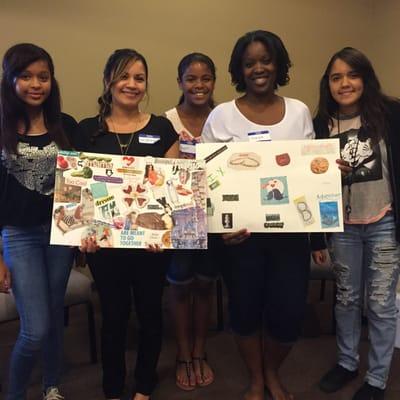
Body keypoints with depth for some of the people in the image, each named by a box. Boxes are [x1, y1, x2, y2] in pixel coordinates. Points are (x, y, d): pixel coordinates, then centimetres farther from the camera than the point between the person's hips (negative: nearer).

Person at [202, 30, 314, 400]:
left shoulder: (300, 111, 6)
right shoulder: (222, 115, -3)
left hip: (291, 230, 2)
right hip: (242, 232, -2)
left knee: (289, 312, 5)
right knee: (246, 309, 10)